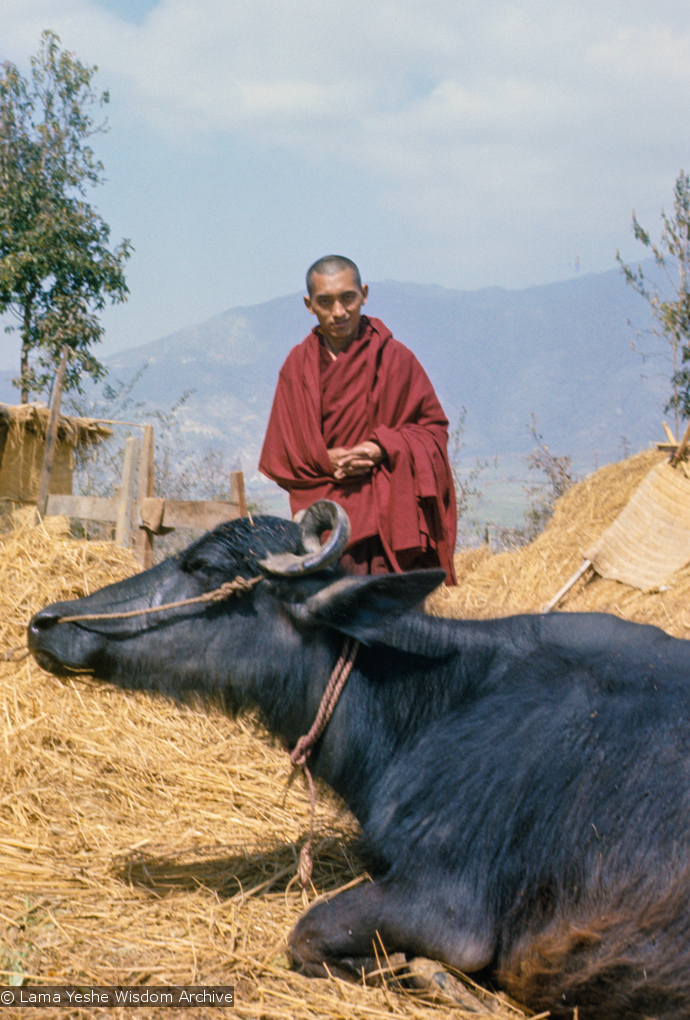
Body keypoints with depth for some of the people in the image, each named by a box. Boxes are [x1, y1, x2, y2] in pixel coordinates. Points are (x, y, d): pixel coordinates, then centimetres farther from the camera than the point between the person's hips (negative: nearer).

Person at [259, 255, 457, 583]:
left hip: (388, 516, -1)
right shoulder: (298, 365, 9)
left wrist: (384, 449, -11)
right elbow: (280, 452, 11)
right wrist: (323, 460, -9)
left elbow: (433, 425, 7)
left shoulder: (394, 358, 3)